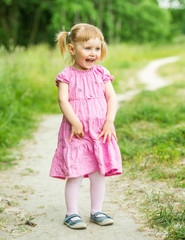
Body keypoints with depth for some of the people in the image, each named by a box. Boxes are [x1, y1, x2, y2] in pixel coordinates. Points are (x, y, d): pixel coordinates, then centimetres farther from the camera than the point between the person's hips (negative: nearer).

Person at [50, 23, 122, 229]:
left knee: (98, 173, 10)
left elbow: (112, 98, 3)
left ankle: (96, 211, 25)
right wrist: (75, 122, -20)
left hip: (100, 131, 4)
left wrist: (109, 122, -9)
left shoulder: (101, 74, 7)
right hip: (76, 131, -3)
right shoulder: (67, 75, -3)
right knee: (75, 174, -1)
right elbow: (63, 100, -11)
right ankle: (71, 214, 14)